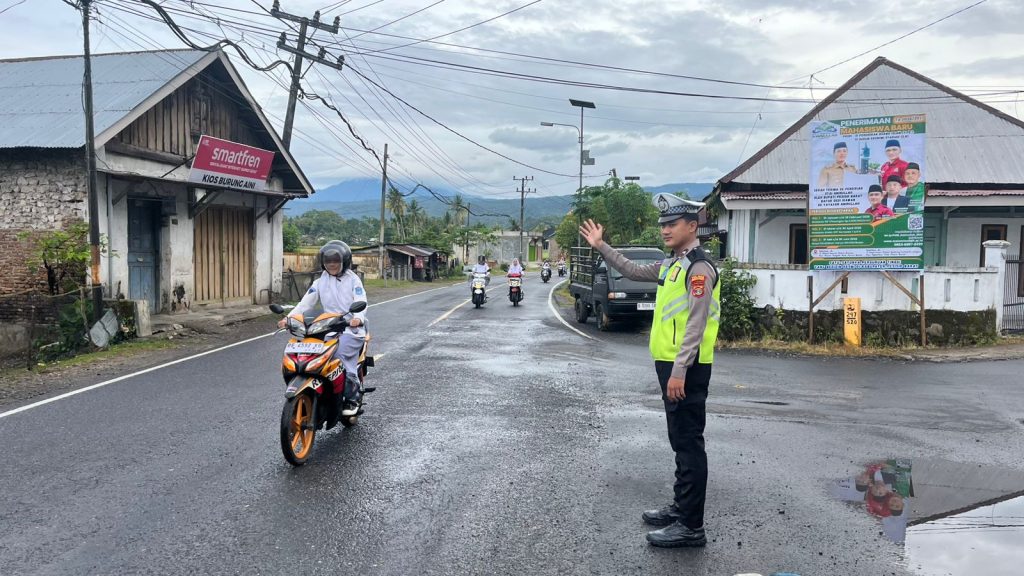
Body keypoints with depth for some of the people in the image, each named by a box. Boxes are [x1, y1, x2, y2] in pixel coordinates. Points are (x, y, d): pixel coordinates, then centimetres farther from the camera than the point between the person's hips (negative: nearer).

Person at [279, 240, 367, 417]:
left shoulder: (353, 280, 5)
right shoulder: (321, 282, 16)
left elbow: (361, 302, -9)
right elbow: (306, 302, 7)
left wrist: (358, 318, -31)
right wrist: (289, 317, -10)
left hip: (351, 329, -4)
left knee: (341, 351, -31)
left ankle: (352, 397, -17)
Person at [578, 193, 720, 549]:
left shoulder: (699, 267, -14)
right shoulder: (670, 265, 15)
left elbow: (696, 324, -21)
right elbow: (633, 271, 30)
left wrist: (680, 371, -24)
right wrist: (601, 247, 25)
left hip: (687, 369, -10)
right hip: (671, 365, 10)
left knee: (689, 443, -5)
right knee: (681, 441, 17)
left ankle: (691, 526, 1)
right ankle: (681, 508, 28)